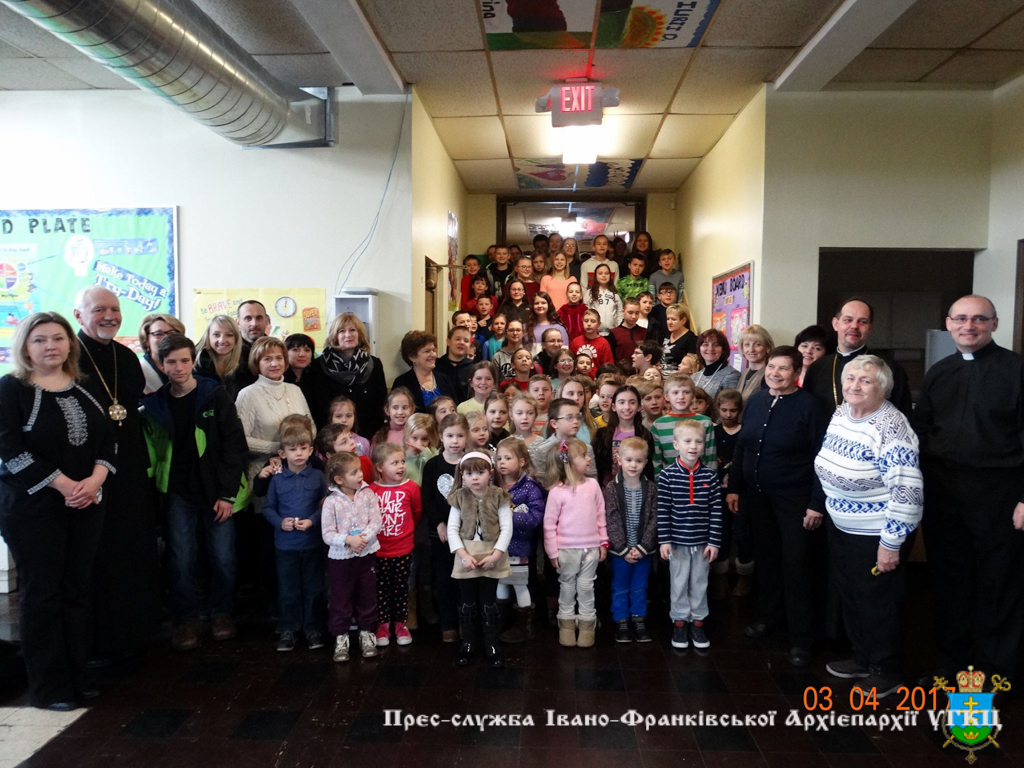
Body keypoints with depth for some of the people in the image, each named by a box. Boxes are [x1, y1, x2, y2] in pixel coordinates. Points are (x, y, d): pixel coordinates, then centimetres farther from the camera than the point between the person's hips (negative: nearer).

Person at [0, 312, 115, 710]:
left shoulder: (84, 388, 10)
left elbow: (109, 437, 8)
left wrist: (94, 480, -9)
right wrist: (63, 485, -17)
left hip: (86, 504, 5)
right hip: (32, 505, -5)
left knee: (77, 588, 9)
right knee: (41, 592, 2)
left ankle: (75, 674, 21)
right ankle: (47, 686, 13)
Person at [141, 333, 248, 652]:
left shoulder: (216, 397, -4)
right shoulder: (153, 404, 4)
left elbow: (234, 446, -5)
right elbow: (150, 450, 10)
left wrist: (227, 494, -9)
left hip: (216, 493, -2)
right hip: (178, 494, 2)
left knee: (223, 557, 2)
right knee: (180, 560, 3)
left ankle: (222, 613, 23)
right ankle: (185, 620, 20)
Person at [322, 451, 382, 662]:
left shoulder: (368, 494, -5)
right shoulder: (331, 502, -12)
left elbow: (376, 522, -8)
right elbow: (327, 534, -12)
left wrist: (364, 537, -23)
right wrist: (348, 540, -25)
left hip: (367, 555, 2)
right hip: (340, 557, -2)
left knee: (367, 597, 13)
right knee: (341, 599, 9)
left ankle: (367, 633, 28)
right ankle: (341, 637, 24)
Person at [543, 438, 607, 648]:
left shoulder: (593, 485, -1)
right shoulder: (557, 491, -13)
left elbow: (600, 515, 7)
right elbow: (549, 523, -8)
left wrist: (603, 542, 8)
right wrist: (553, 552, -6)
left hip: (591, 547, 3)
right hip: (567, 549, -2)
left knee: (586, 588, 11)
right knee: (567, 588, 12)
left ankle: (587, 624, 24)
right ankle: (566, 623, 26)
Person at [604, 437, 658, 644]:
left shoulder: (651, 488, -3)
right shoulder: (611, 488, -9)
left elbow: (654, 520, -6)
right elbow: (612, 521, -11)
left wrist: (642, 548, -13)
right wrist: (623, 549, -15)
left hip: (643, 549, 2)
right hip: (620, 549, -1)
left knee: (640, 587, 15)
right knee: (620, 587, 11)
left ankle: (639, 621, 28)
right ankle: (621, 622, 24)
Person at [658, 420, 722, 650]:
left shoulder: (710, 475, -4)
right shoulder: (667, 475, -9)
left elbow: (716, 510, -2)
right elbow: (663, 510, -8)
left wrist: (714, 542, -4)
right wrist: (664, 540, -9)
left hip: (702, 541, 2)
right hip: (678, 541, -1)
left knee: (700, 584, 13)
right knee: (679, 584, 10)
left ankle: (698, 622, 28)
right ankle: (679, 622, 25)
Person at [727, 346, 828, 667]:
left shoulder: (808, 406, -11)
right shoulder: (755, 401, 4)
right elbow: (741, 447, 9)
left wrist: (817, 503, -15)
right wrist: (733, 487, 7)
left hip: (794, 497, -5)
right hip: (757, 495, 5)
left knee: (794, 564, 1)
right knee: (766, 557, 16)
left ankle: (801, 638, 13)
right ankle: (770, 616, 34)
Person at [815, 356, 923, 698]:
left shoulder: (889, 427, -25)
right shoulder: (840, 413, 1)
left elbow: (908, 490, -26)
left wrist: (891, 543, -23)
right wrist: (825, 508, 18)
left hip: (877, 534, -8)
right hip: (841, 528, 8)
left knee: (878, 605, 10)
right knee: (849, 597, 21)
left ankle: (885, 672, 31)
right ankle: (862, 658, 41)